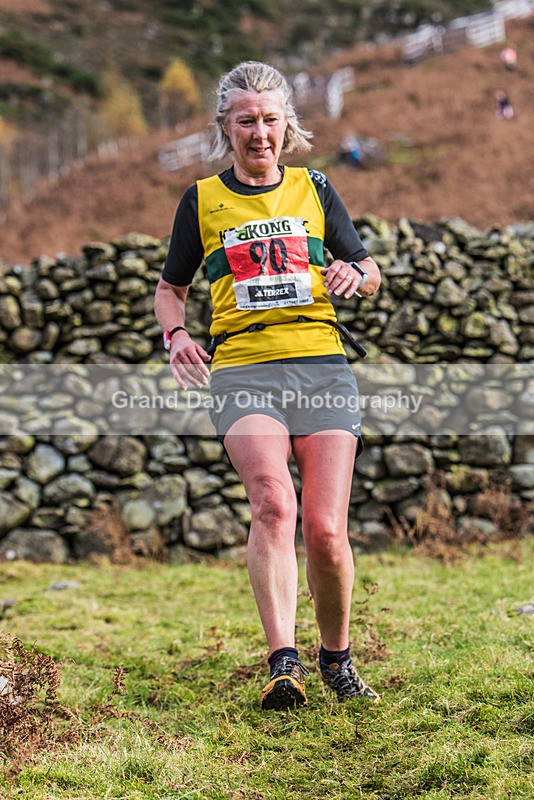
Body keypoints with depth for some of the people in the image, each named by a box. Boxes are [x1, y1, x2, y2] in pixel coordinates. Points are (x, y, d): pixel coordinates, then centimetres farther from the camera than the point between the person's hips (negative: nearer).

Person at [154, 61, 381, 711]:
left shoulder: (314, 190, 16)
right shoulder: (202, 200, 13)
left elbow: (369, 274, 23)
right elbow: (169, 287, 23)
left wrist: (354, 274, -1)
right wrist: (175, 332, 1)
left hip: (323, 365, 1)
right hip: (241, 370, -1)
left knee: (325, 530, -8)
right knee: (272, 501, -27)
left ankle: (337, 657, 16)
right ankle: (283, 661, -28)